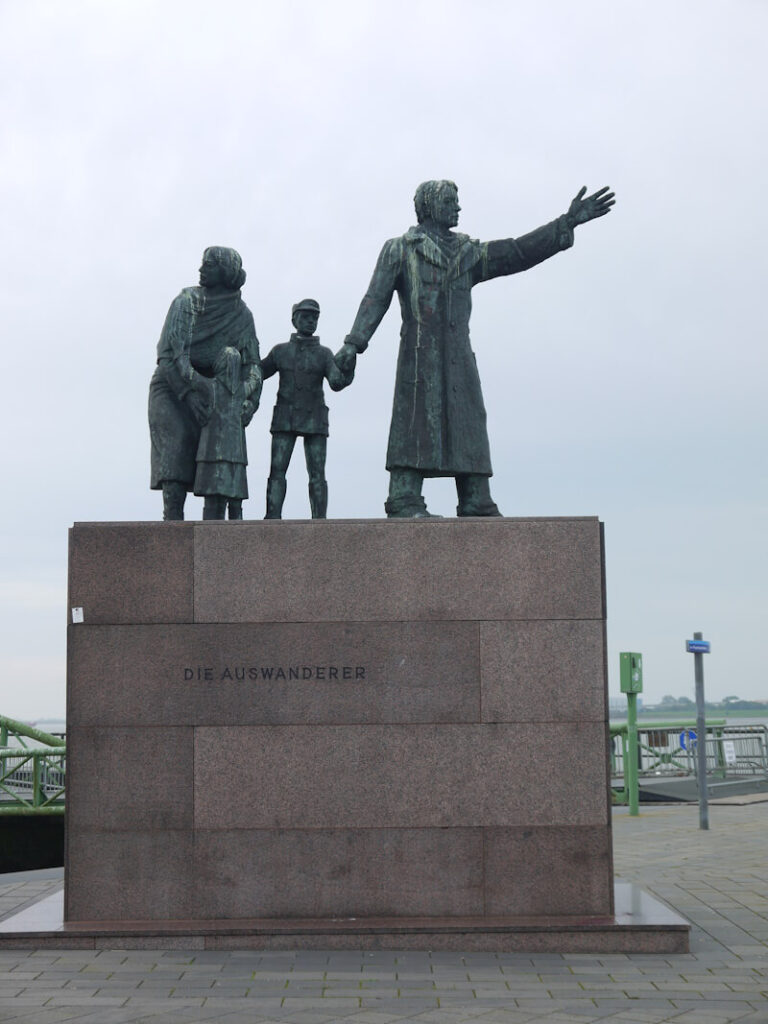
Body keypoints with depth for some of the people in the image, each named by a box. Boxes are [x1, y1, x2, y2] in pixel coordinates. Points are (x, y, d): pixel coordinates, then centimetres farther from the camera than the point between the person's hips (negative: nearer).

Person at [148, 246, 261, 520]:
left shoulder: (242, 316, -3)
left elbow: (251, 364, -5)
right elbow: (168, 354, -18)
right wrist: (190, 392, -29)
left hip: (207, 389, 3)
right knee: (178, 439, -21)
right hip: (170, 388, -3)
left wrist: (247, 402, -23)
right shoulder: (185, 302, -10)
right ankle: (173, 517, -27)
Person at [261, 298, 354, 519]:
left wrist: (348, 370, -28)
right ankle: (272, 520, -13)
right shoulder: (280, 351, 11)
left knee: (317, 475, -7)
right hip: (285, 420, 1)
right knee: (277, 471, -10)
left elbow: (336, 382, -8)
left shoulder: (325, 354, 7)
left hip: (314, 421, -1)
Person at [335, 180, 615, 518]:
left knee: (468, 426, 1)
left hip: (458, 357, 5)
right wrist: (354, 343, -12)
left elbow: (518, 252, 14)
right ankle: (404, 502, -13)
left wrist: (567, 223, 7)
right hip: (419, 354, -5)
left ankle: (476, 504, 3)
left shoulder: (468, 253, 21)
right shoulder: (399, 250, 9)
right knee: (415, 422, -11)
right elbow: (376, 299, 1)